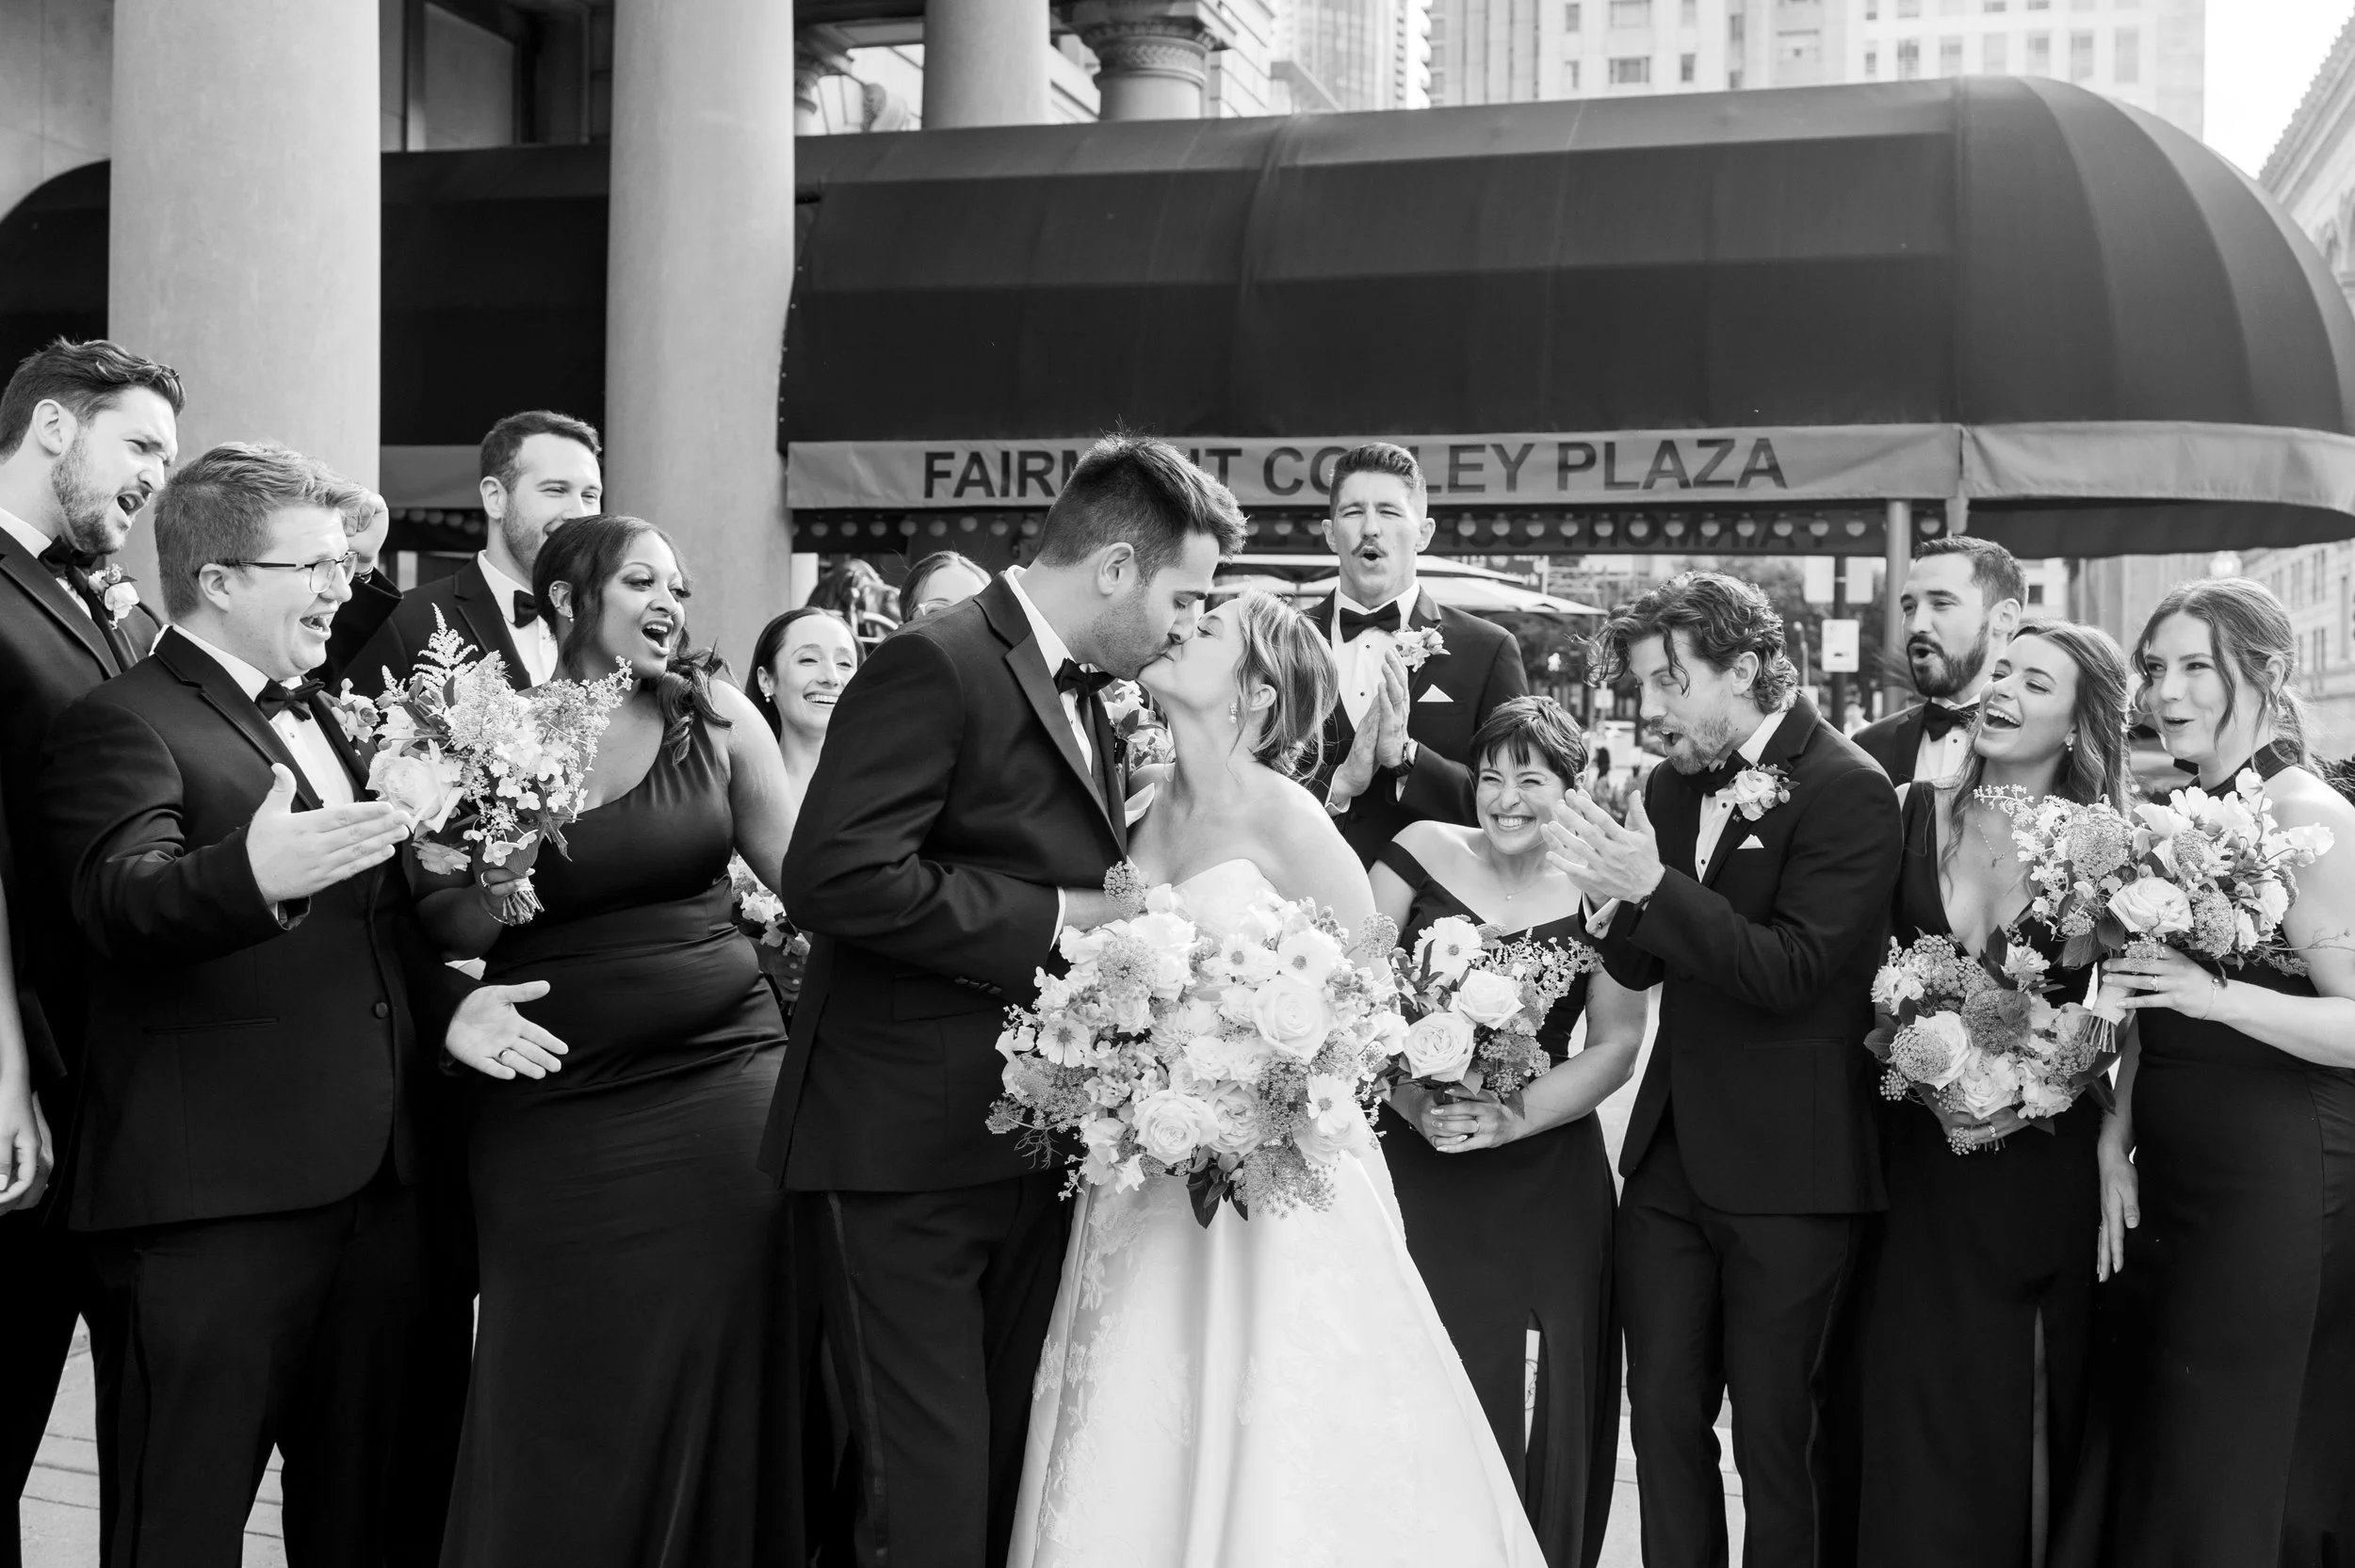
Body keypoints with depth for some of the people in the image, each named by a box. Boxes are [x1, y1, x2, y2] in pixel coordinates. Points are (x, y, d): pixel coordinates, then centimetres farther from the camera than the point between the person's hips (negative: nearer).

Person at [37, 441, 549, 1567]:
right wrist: (254, 874, -44)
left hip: (374, 1184, 8)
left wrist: (444, 1002, 8)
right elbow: (120, 900, -24)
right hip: (213, 1201, -8)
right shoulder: (127, 725, -6)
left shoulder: (328, 719, 21)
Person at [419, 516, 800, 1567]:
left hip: (725, 1081, 2)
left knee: (720, 1390, 8)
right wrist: (483, 886, -17)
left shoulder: (715, 716, 3)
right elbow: (454, 937, 4)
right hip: (555, 1115, -1)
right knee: (567, 1412, 6)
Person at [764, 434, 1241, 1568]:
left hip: (1032, 1153, 9)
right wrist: (1051, 919, -19)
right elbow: (832, 872, -24)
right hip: (905, 1162, -9)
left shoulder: (1081, 697, 16)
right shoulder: (935, 667, -13)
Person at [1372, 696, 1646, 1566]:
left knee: (1566, 1390, 2)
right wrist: (1412, 1100, -16)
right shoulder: (1421, 851, -1)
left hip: (1549, 1178, 1)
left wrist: (1512, 1118, -14)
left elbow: (1616, 1045, -1)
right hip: (1421, 1168, -1)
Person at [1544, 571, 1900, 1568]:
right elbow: (1644, 970, 10)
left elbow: (1792, 972, -19)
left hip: (1785, 1168, -6)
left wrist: (1654, 886, -25)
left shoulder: (1848, 791, -12)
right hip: (1670, 1156, 6)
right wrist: (1614, 898, -11)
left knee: (1775, 1435, 6)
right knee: (1663, 1416, 10)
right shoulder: (1672, 784, 7)